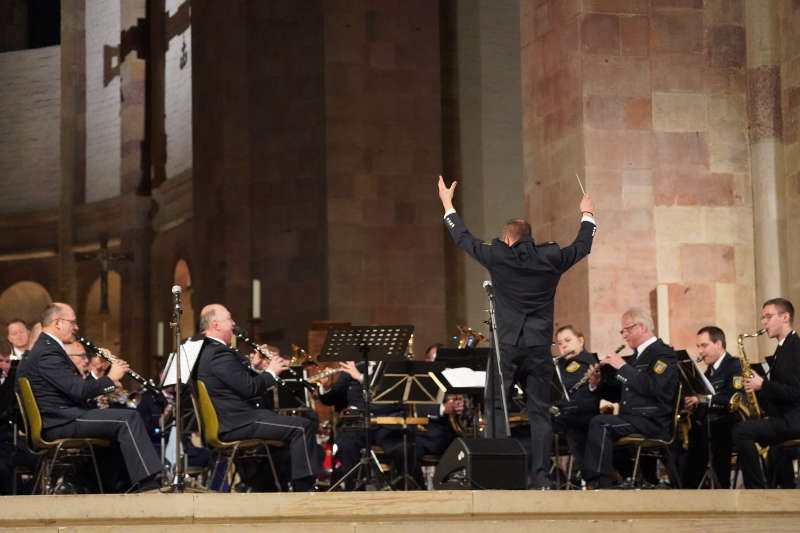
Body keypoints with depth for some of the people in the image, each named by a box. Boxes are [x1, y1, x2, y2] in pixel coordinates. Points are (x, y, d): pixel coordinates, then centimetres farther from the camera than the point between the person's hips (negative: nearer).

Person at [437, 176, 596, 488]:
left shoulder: (498, 257, -2)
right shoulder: (550, 259, 2)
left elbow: (463, 238, 13)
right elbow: (583, 246, 20)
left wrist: (447, 204, 28)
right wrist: (587, 215, 39)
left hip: (506, 345, -2)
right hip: (539, 348, 2)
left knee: (496, 408, 4)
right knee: (539, 412, 4)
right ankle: (541, 477, 0)